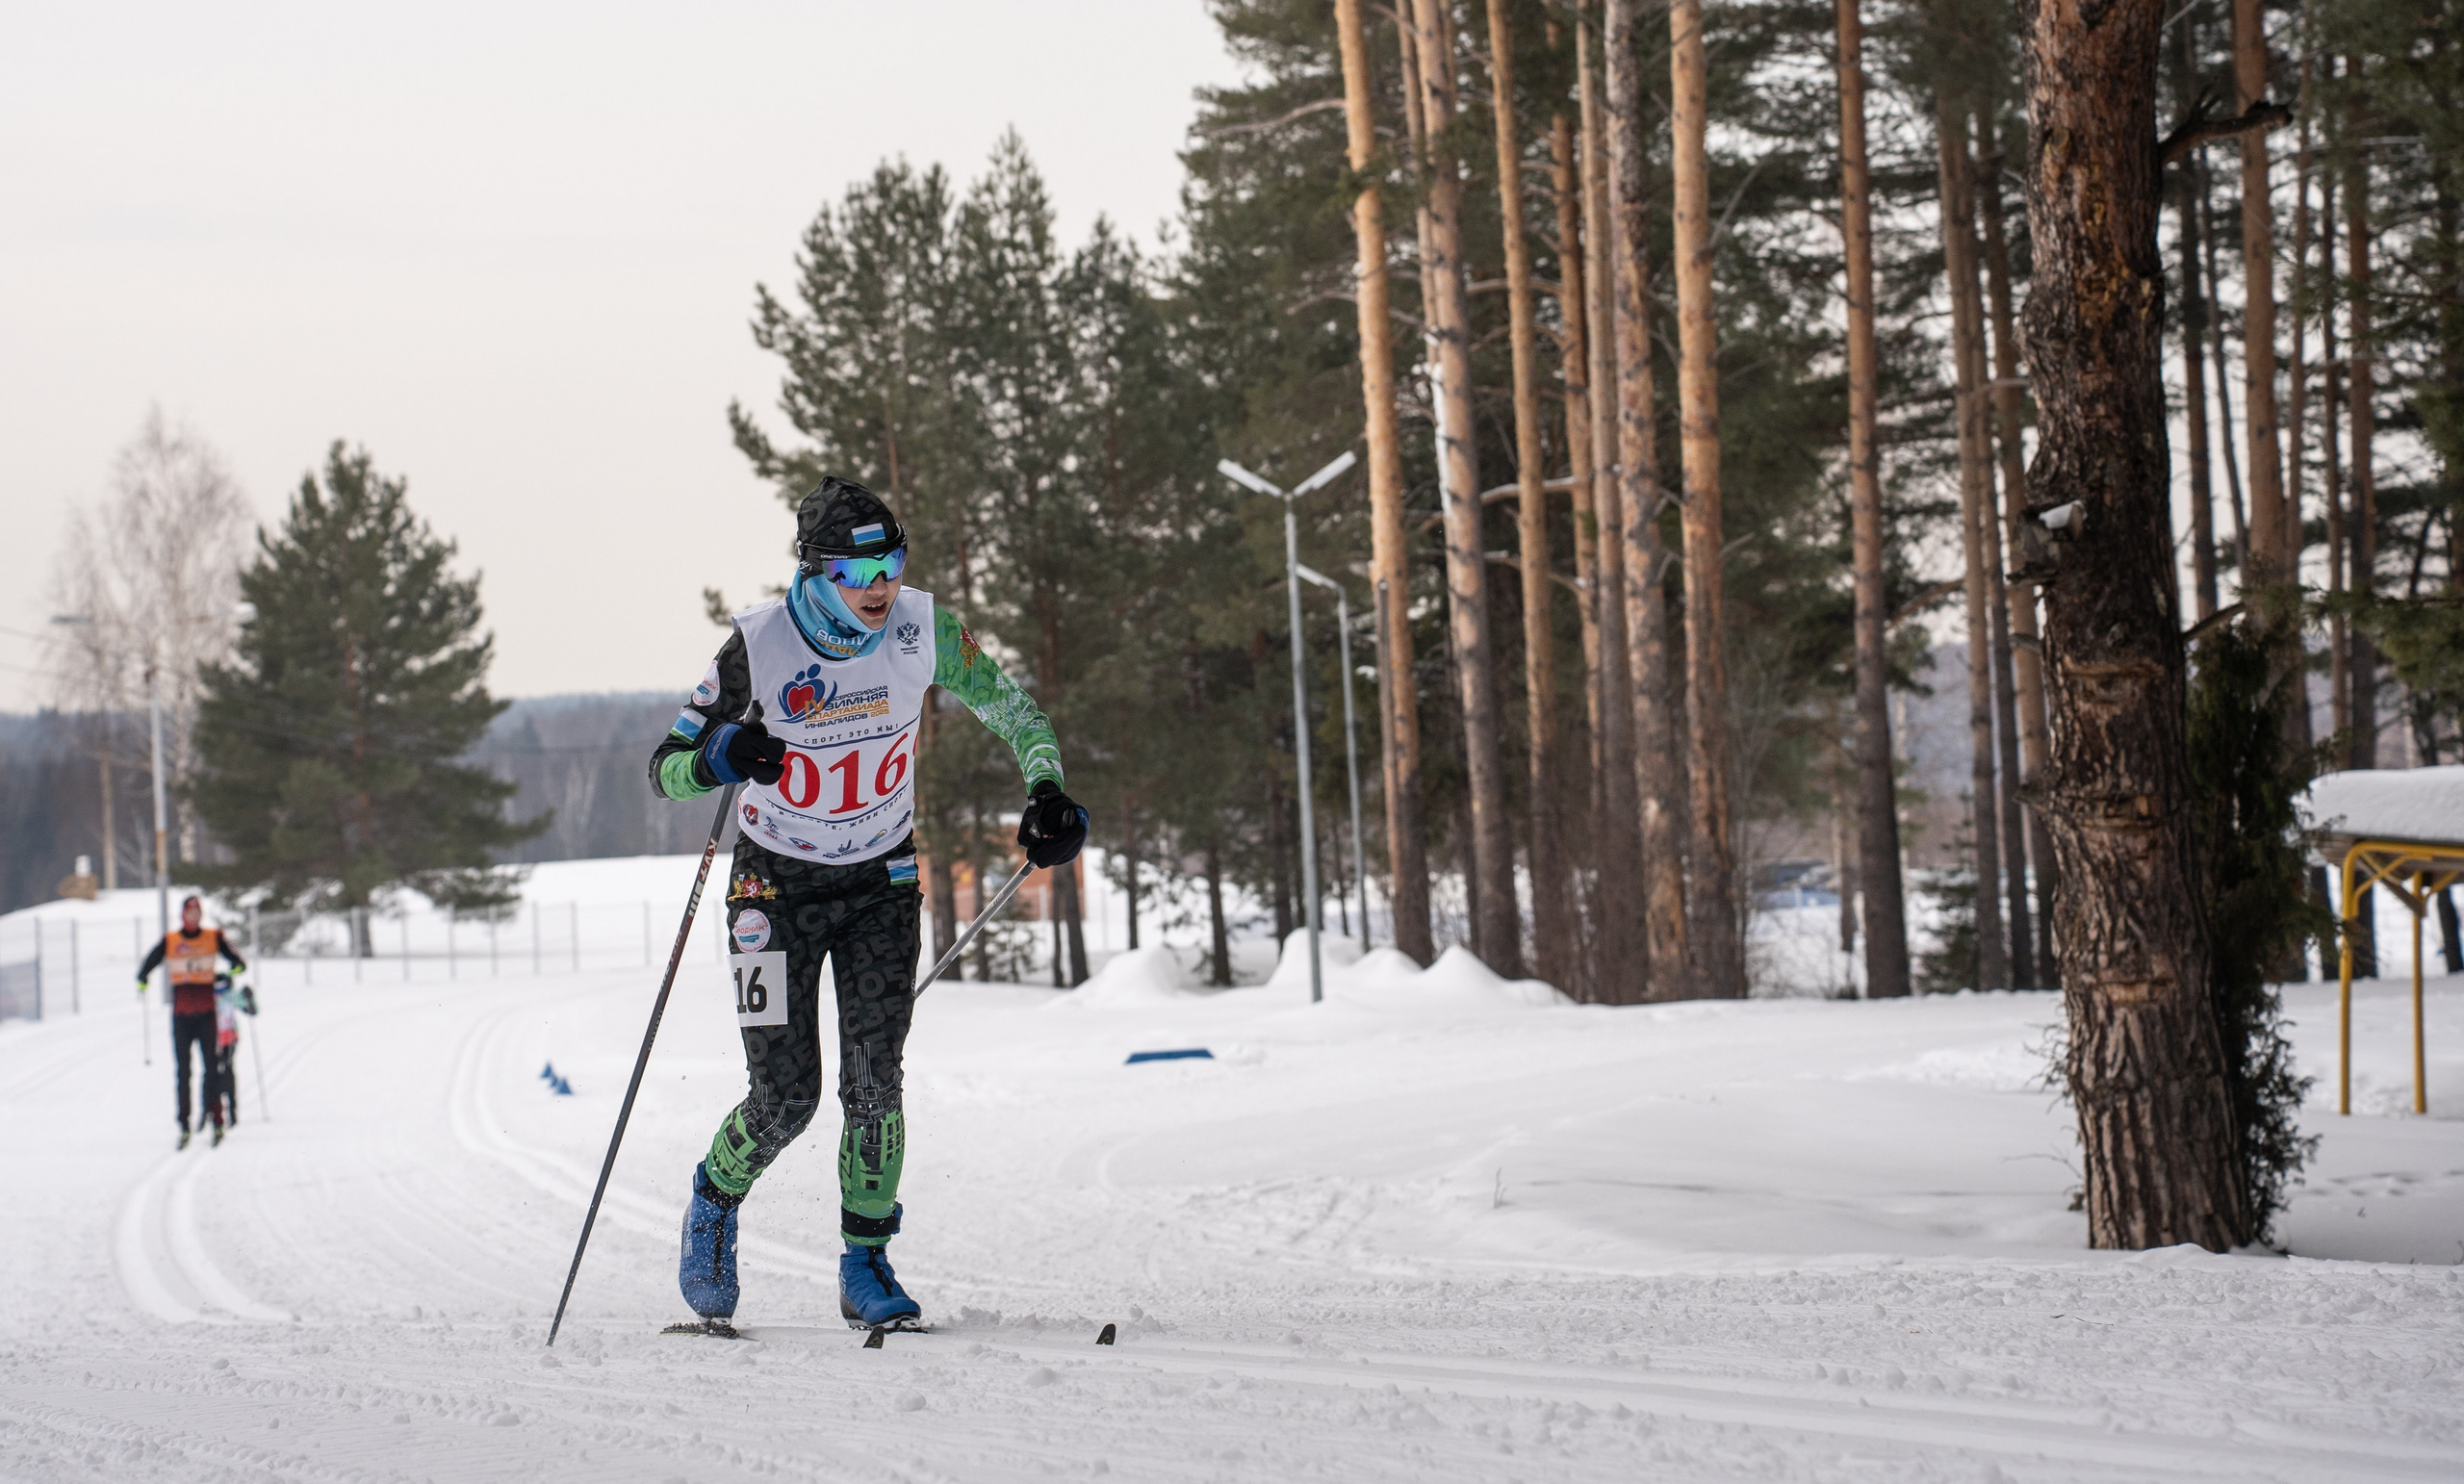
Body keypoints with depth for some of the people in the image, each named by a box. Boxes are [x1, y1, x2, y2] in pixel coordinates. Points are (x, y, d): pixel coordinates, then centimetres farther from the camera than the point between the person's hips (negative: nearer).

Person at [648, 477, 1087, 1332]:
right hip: (777, 883, -2)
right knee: (785, 1094, -7)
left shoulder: (922, 632, -15)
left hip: (881, 882, 2)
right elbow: (665, 768, -16)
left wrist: (1047, 792, -11)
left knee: (874, 1080, -10)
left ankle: (866, 1263, 6)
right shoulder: (760, 646, -21)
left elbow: (1007, 707, 3)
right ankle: (716, 1198, 24)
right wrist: (719, 758, -38)